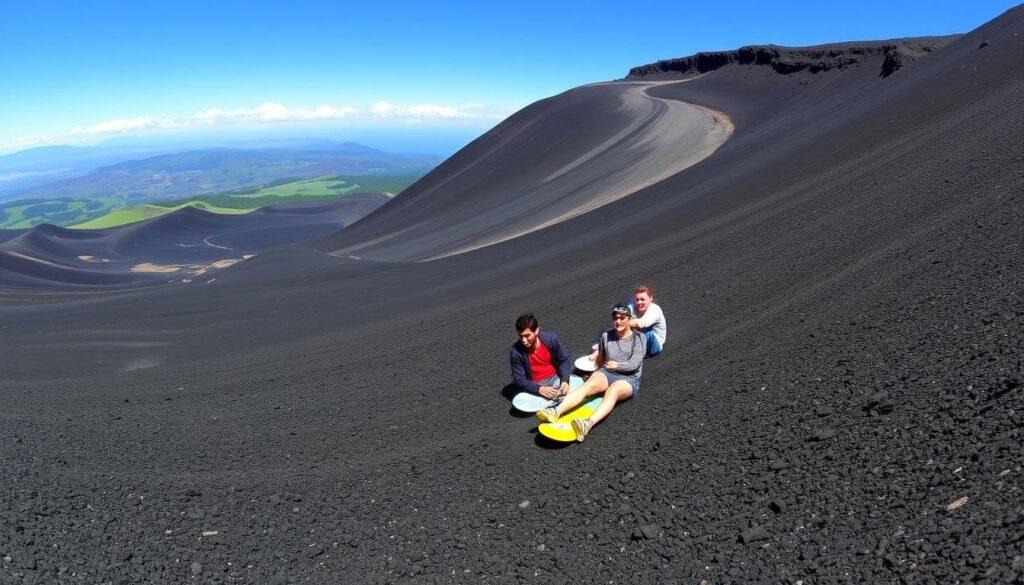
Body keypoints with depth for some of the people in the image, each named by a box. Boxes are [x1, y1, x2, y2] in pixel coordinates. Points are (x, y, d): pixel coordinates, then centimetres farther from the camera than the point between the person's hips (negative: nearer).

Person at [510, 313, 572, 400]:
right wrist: (539, 389, -30)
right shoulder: (516, 352, -18)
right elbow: (520, 380, -13)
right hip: (535, 386, -1)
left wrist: (565, 380, -17)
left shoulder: (550, 338, -14)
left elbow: (564, 360, -1)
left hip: (555, 378, 1)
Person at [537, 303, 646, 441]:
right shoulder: (606, 336, 13)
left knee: (613, 389, -39)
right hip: (606, 374, 4)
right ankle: (556, 411, -54)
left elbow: (634, 364, -9)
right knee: (588, 385, -31)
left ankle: (588, 424, -66)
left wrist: (618, 365, -17)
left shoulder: (639, 338, 3)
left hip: (629, 379, -3)